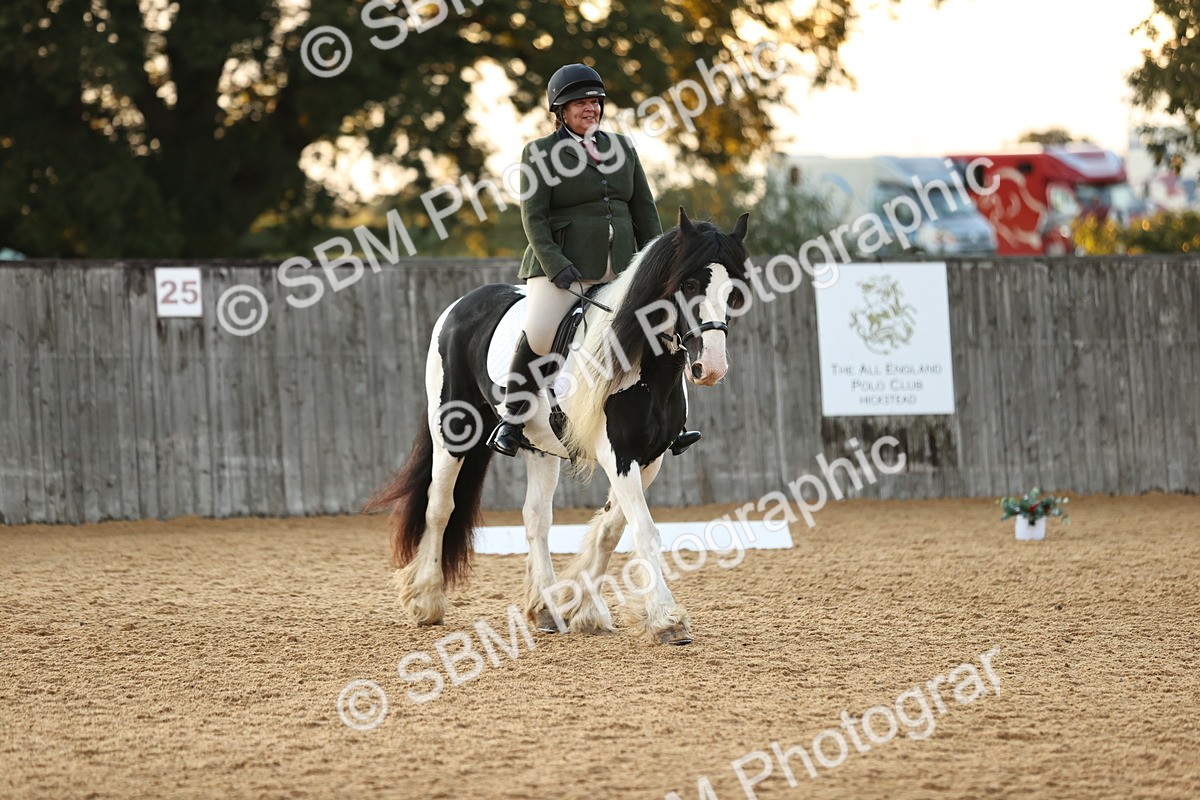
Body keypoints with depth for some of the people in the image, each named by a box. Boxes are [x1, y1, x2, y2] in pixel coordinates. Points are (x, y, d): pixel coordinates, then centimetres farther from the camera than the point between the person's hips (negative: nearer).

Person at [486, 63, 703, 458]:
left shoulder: (622, 148, 15)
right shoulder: (540, 154, 1)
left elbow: (644, 211, 15)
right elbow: (533, 217, -7)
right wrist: (556, 265, -19)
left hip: (619, 267, 5)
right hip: (564, 267, -5)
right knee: (538, 334, -24)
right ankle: (511, 421, -11)